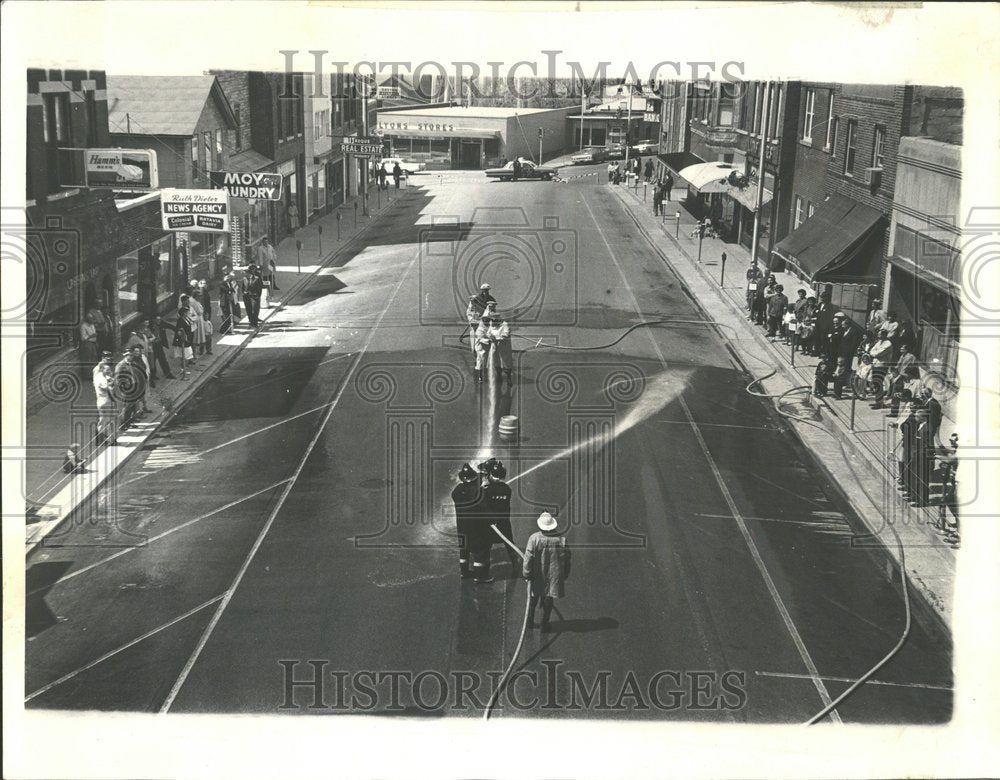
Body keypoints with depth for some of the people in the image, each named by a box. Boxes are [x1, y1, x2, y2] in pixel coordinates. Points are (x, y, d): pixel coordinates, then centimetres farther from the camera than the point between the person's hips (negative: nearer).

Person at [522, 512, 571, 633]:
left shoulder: (534, 538, -17)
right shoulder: (562, 539, -9)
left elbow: (528, 558, -14)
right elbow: (568, 559, -1)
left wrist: (526, 573, -2)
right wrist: (565, 575, 12)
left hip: (536, 575, 0)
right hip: (553, 576, 0)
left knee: (533, 598, 20)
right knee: (547, 600, 12)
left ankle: (530, 621, 31)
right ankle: (545, 625, 18)